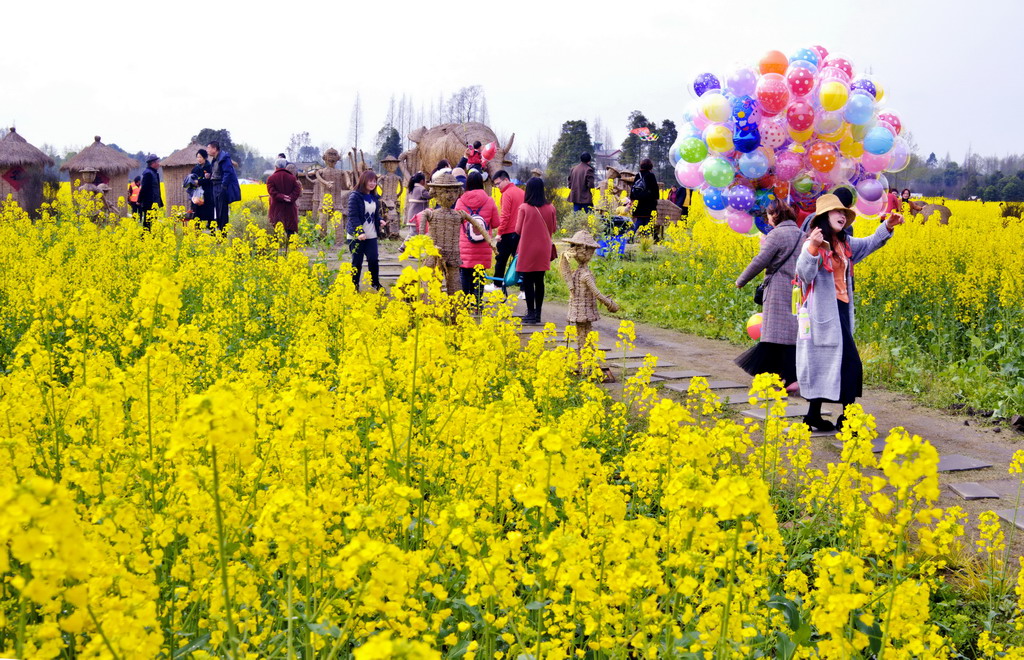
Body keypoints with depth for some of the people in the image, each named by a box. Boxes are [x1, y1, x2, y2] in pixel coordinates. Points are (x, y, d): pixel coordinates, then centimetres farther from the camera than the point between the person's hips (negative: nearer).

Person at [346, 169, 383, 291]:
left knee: (373, 259, 1)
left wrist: (379, 221, -3)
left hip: (371, 235, 5)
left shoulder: (374, 197, 11)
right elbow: (353, 216, -15)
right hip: (356, 236, -5)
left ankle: (375, 283, 17)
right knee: (357, 262, 3)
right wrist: (360, 232, -25)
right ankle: (354, 286, 16)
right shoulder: (355, 196, -10)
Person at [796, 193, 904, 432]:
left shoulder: (844, 243, 11)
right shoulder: (815, 244, -13)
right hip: (825, 312, -9)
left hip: (840, 311, 9)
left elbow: (869, 244, 25)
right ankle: (847, 417, -2)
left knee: (826, 364, 11)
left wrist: (888, 226, 12)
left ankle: (813, 416, 17)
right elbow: (805, 275, -26)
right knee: (850, 363, -9)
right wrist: (812, 249, -41)